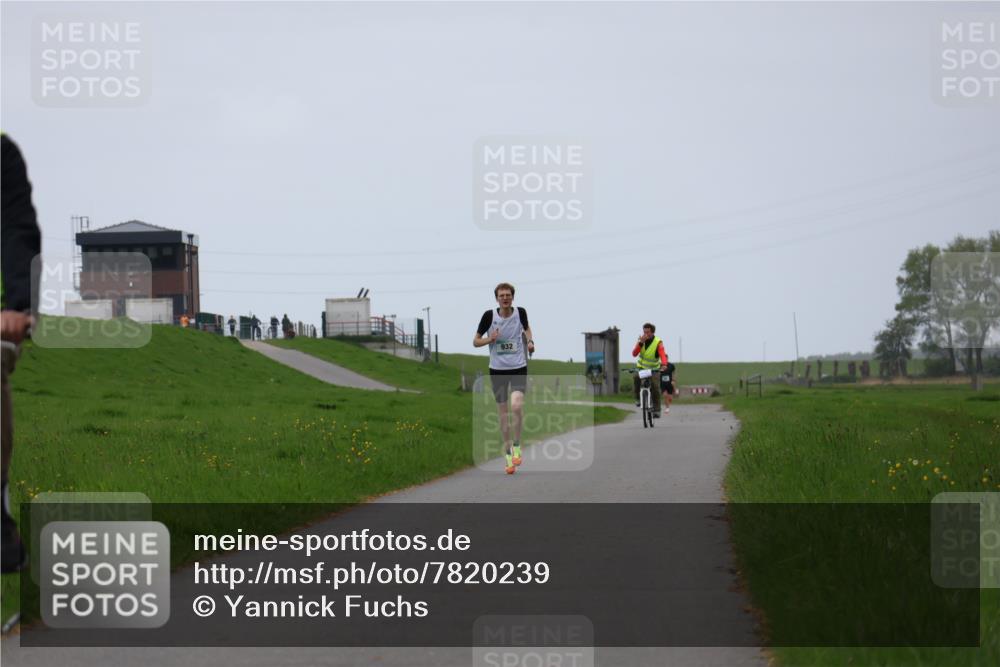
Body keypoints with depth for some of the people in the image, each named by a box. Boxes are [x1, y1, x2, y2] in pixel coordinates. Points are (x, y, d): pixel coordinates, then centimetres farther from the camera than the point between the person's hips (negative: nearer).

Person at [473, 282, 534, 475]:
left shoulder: (520, 313, -2)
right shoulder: (489, 316, -7)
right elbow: (475, 342, 2)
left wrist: (530, 341, 1)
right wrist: (490, 339, -18)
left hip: (518, 368, 0)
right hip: (497, 370, 0)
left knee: (517, 405, -22)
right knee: (503, 413, 5)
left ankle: (517, 445, -3)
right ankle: (508, 454, 17)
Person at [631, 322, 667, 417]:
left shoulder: (658, 342, -15)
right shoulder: (641, 340, -5)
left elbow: (662, 354, -33)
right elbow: (634, 353, -17)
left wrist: (664, 364, -54)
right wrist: (641, 343, -31)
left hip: (654, 369, -2)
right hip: (641, 367, 2)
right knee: (635, 377, -30)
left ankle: (656, 409, -5)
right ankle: (638, 398, -13)